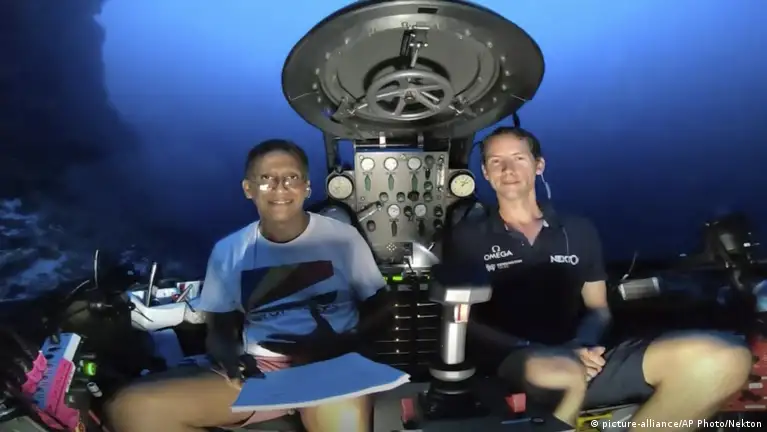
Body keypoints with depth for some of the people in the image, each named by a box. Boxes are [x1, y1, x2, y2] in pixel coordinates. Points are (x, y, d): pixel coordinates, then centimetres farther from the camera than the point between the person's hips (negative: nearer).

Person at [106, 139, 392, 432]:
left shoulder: (342, 237, 4)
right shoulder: (229, 250, 10)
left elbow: (381, 308, 8)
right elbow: (219, 330, 14)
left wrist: (342, 344, -13)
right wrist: (230, 357, -11)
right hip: (258, 372, 4)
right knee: (130, 408, -16)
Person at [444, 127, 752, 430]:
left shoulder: (579, 232, 18)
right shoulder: (467, 238, 8)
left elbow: (598, 309, 19)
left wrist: (582, 344, -5)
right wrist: (535, 351, -13)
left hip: (586, 361, 4)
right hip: (515, 368, -4)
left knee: (724, 358, -19)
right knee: (562, 372, -44)